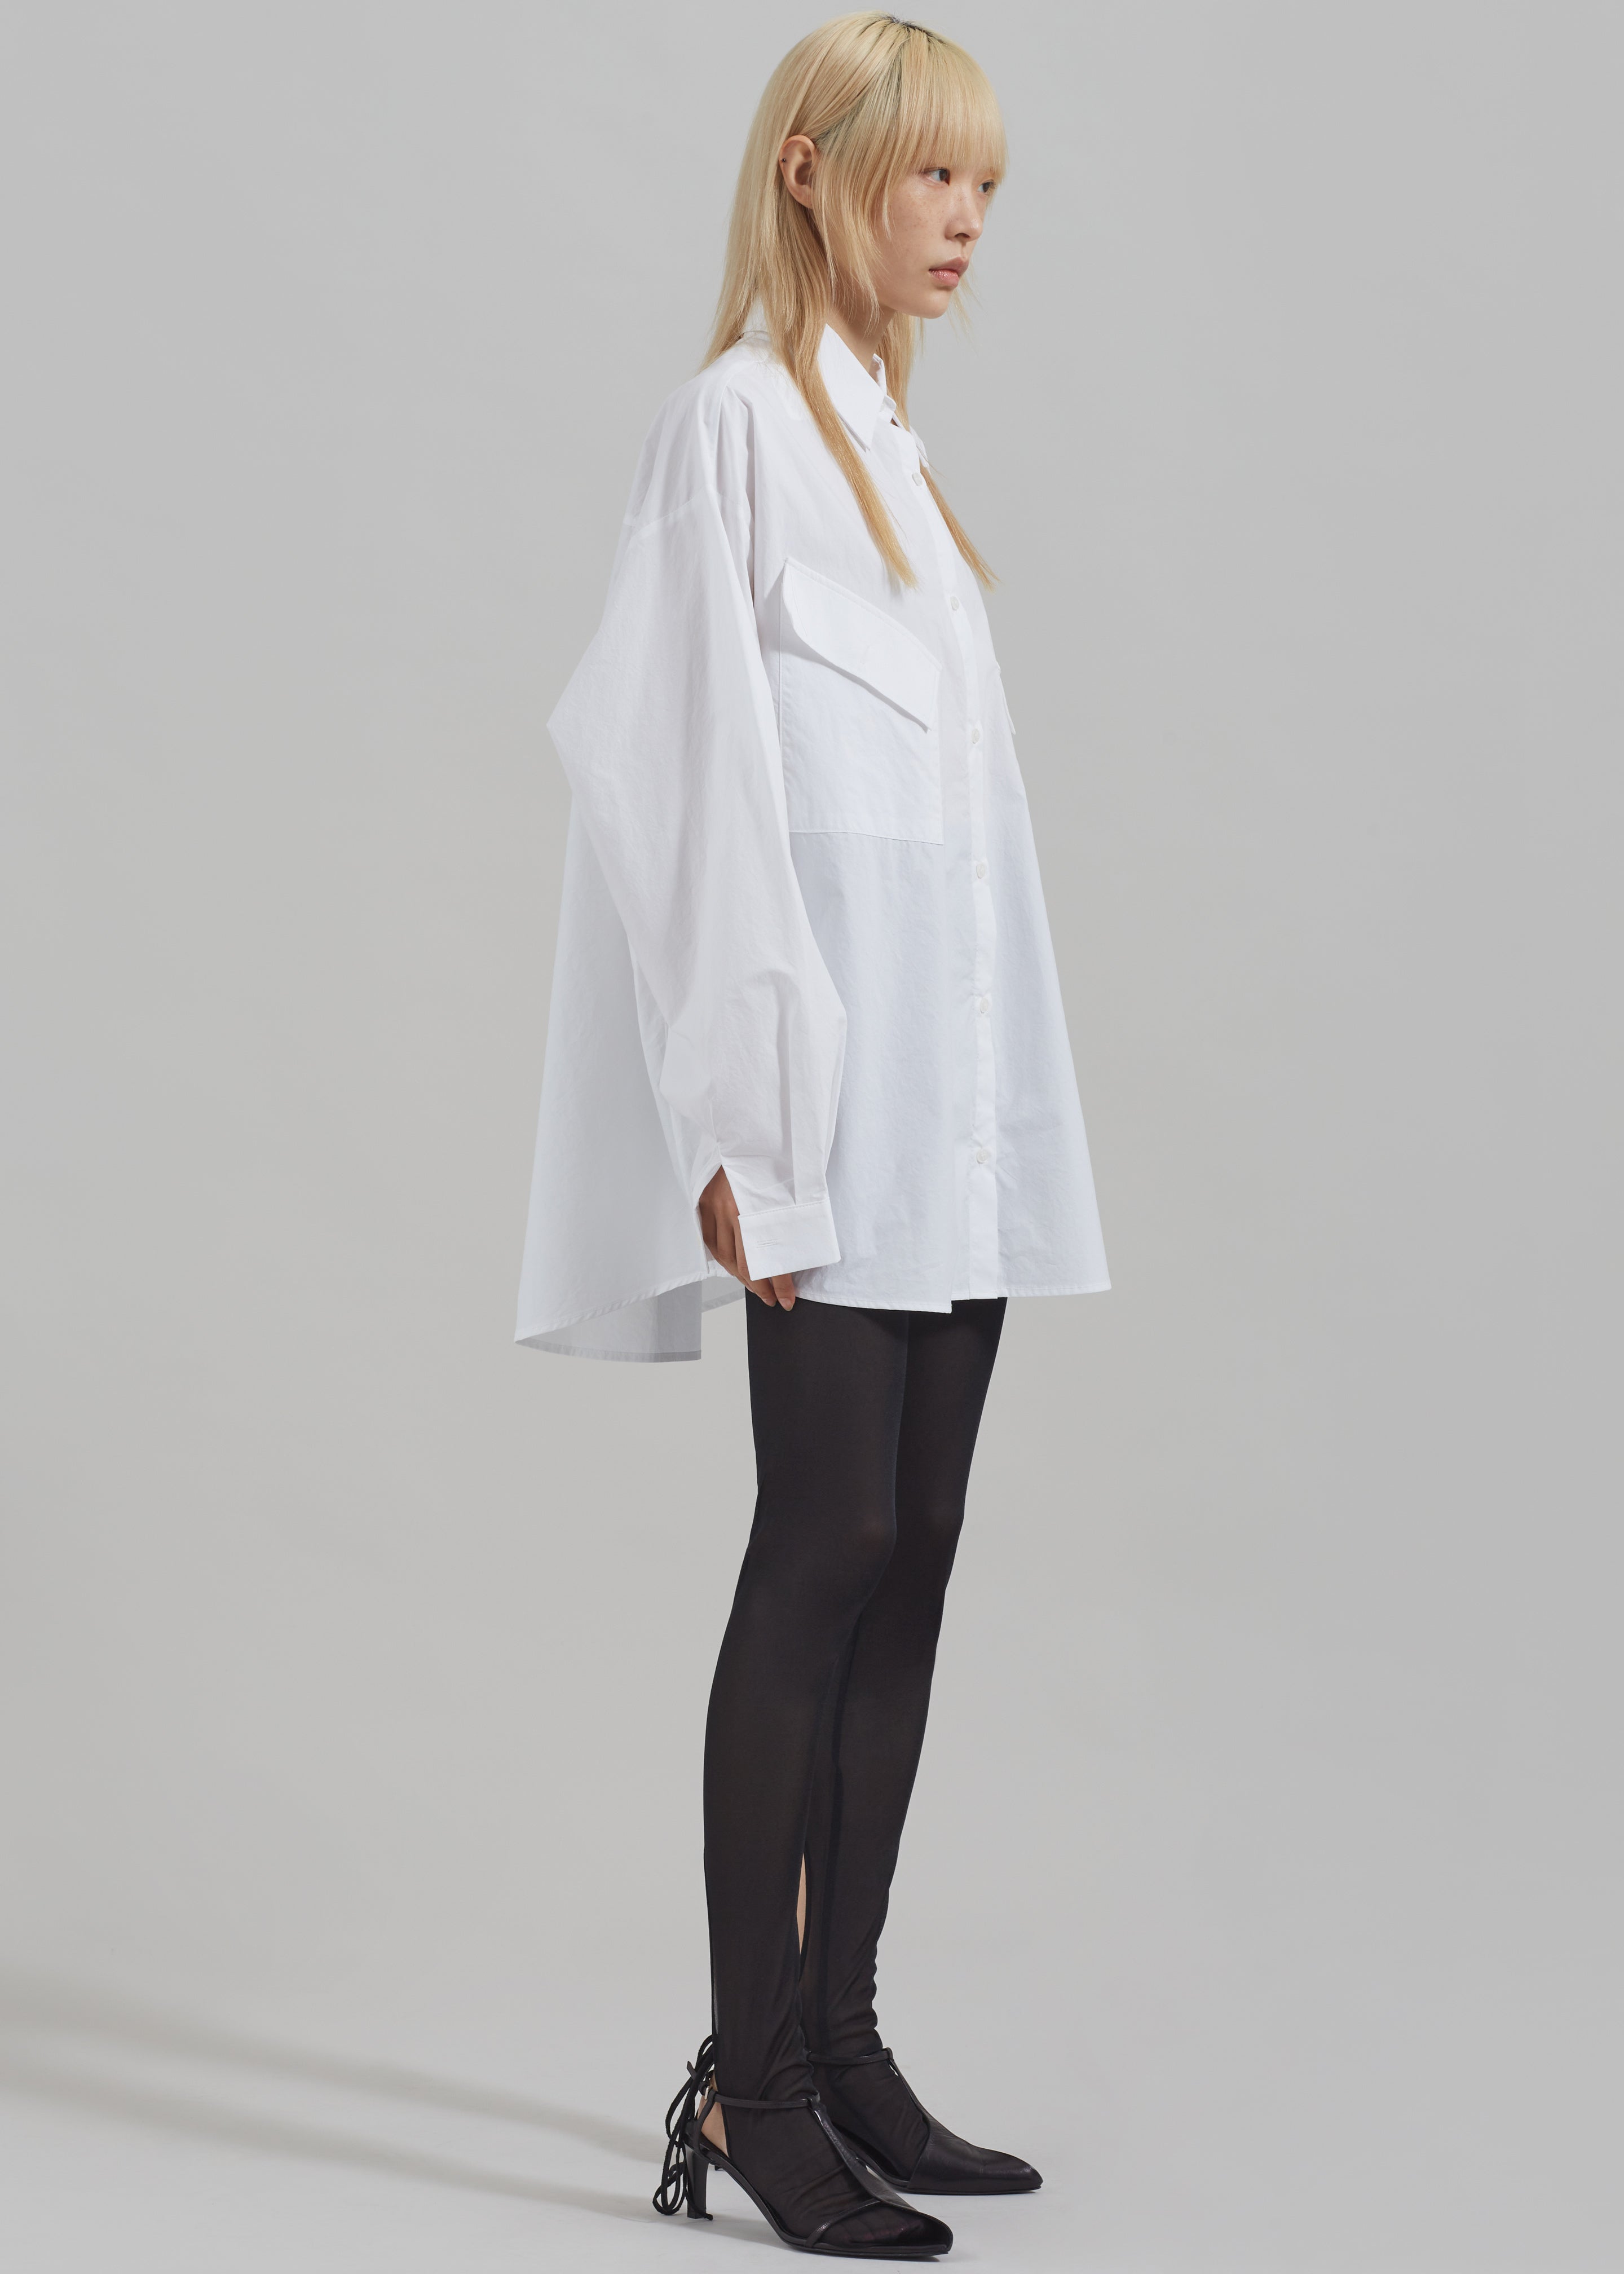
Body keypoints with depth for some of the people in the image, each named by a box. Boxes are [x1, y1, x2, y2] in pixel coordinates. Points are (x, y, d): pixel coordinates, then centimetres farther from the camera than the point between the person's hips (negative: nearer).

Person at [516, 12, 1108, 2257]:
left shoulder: (888, 445, 21)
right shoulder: (736, 421, -4)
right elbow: (698, 780, -11)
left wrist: (1004, 1112, 15)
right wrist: (746, 1126, -17)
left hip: (956, 1104, 8)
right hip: (834, 1097, -8)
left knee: (907, 1564, 7)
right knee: (825, 1548, -7)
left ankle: (844, 2047, 14)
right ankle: (750, 2075, 1)